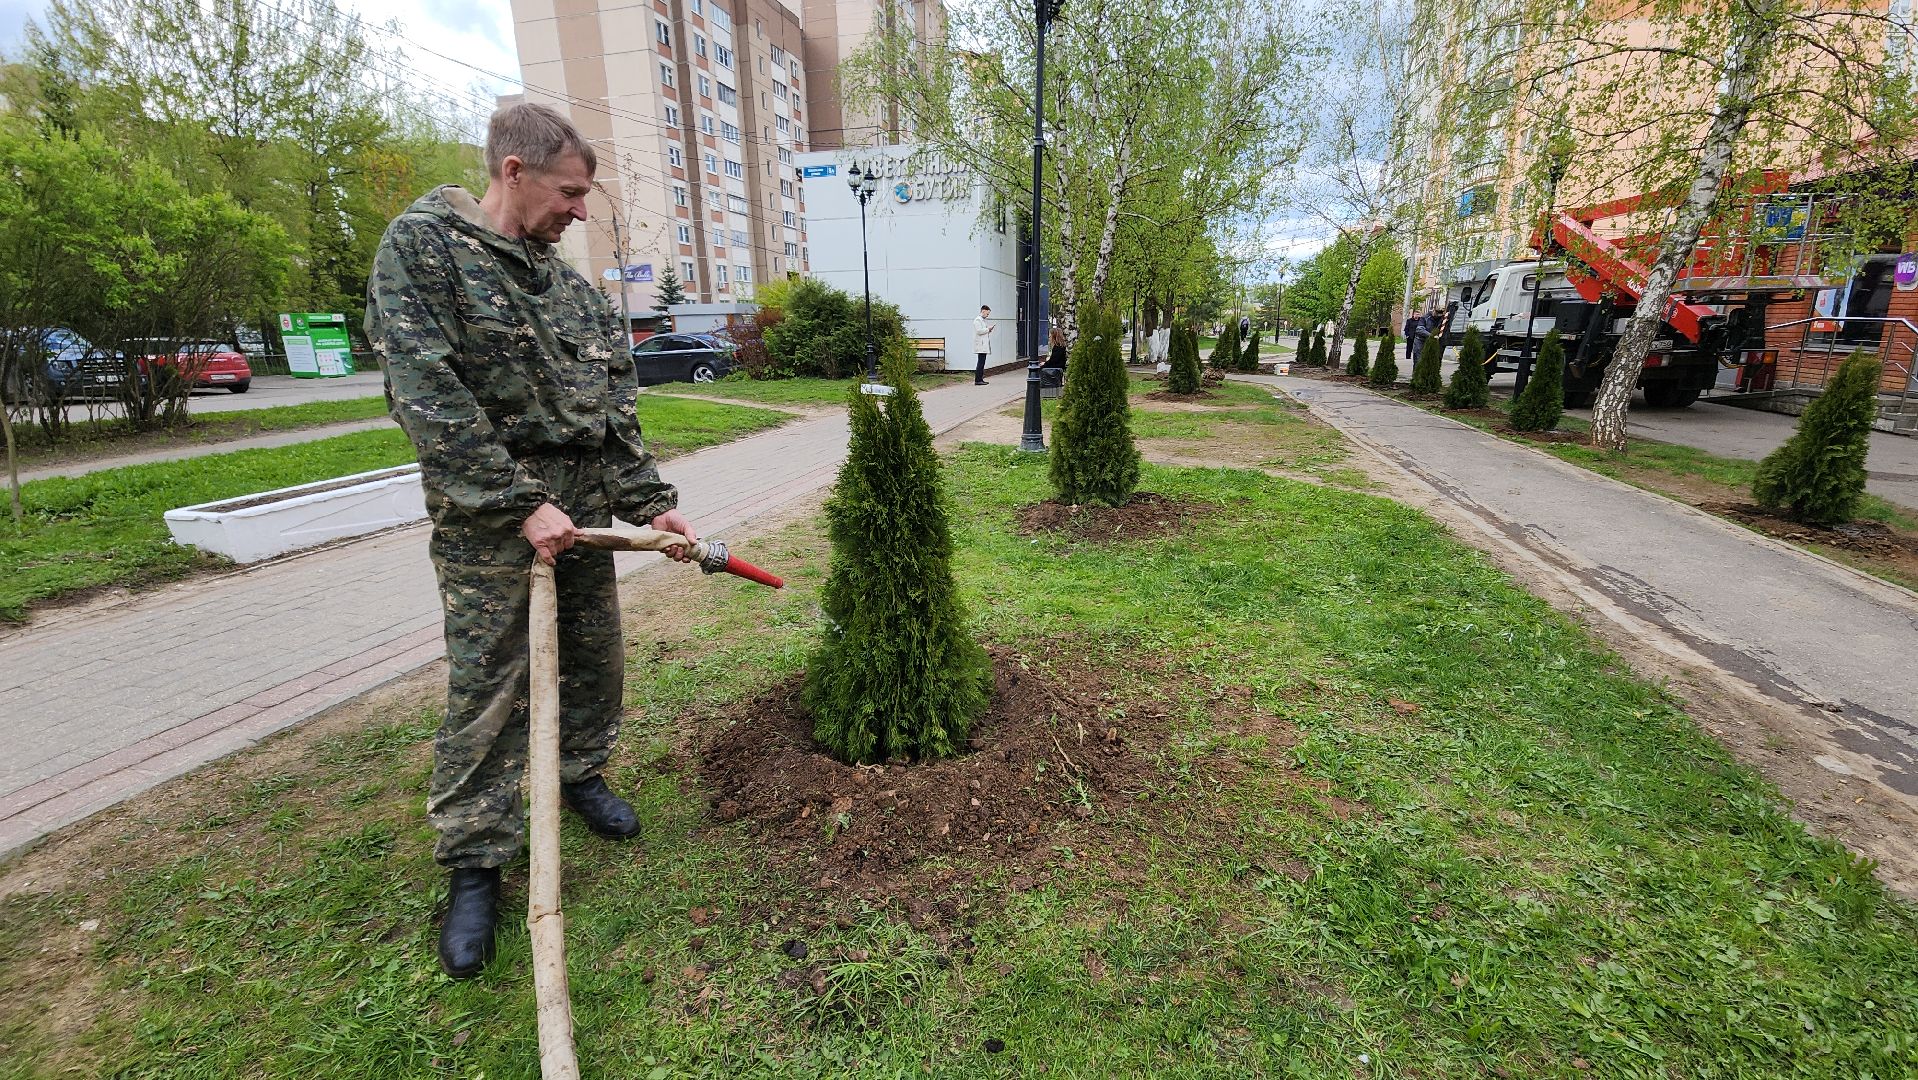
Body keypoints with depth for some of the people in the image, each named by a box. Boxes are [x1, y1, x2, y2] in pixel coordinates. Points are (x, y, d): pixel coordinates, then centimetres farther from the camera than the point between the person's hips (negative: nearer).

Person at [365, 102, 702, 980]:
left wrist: (652, 501, 2)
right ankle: (474, 864, 16)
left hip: (582, 508, 6)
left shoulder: (572, 286, 13)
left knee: (595, 659, 14)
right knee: (485, 690, 0)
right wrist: (520, 504, -20)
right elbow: (429, 394, -16)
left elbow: (616, 408, 11)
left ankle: (580, 772, 38)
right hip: (486, 515, -6)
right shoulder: (421, 247, -6)